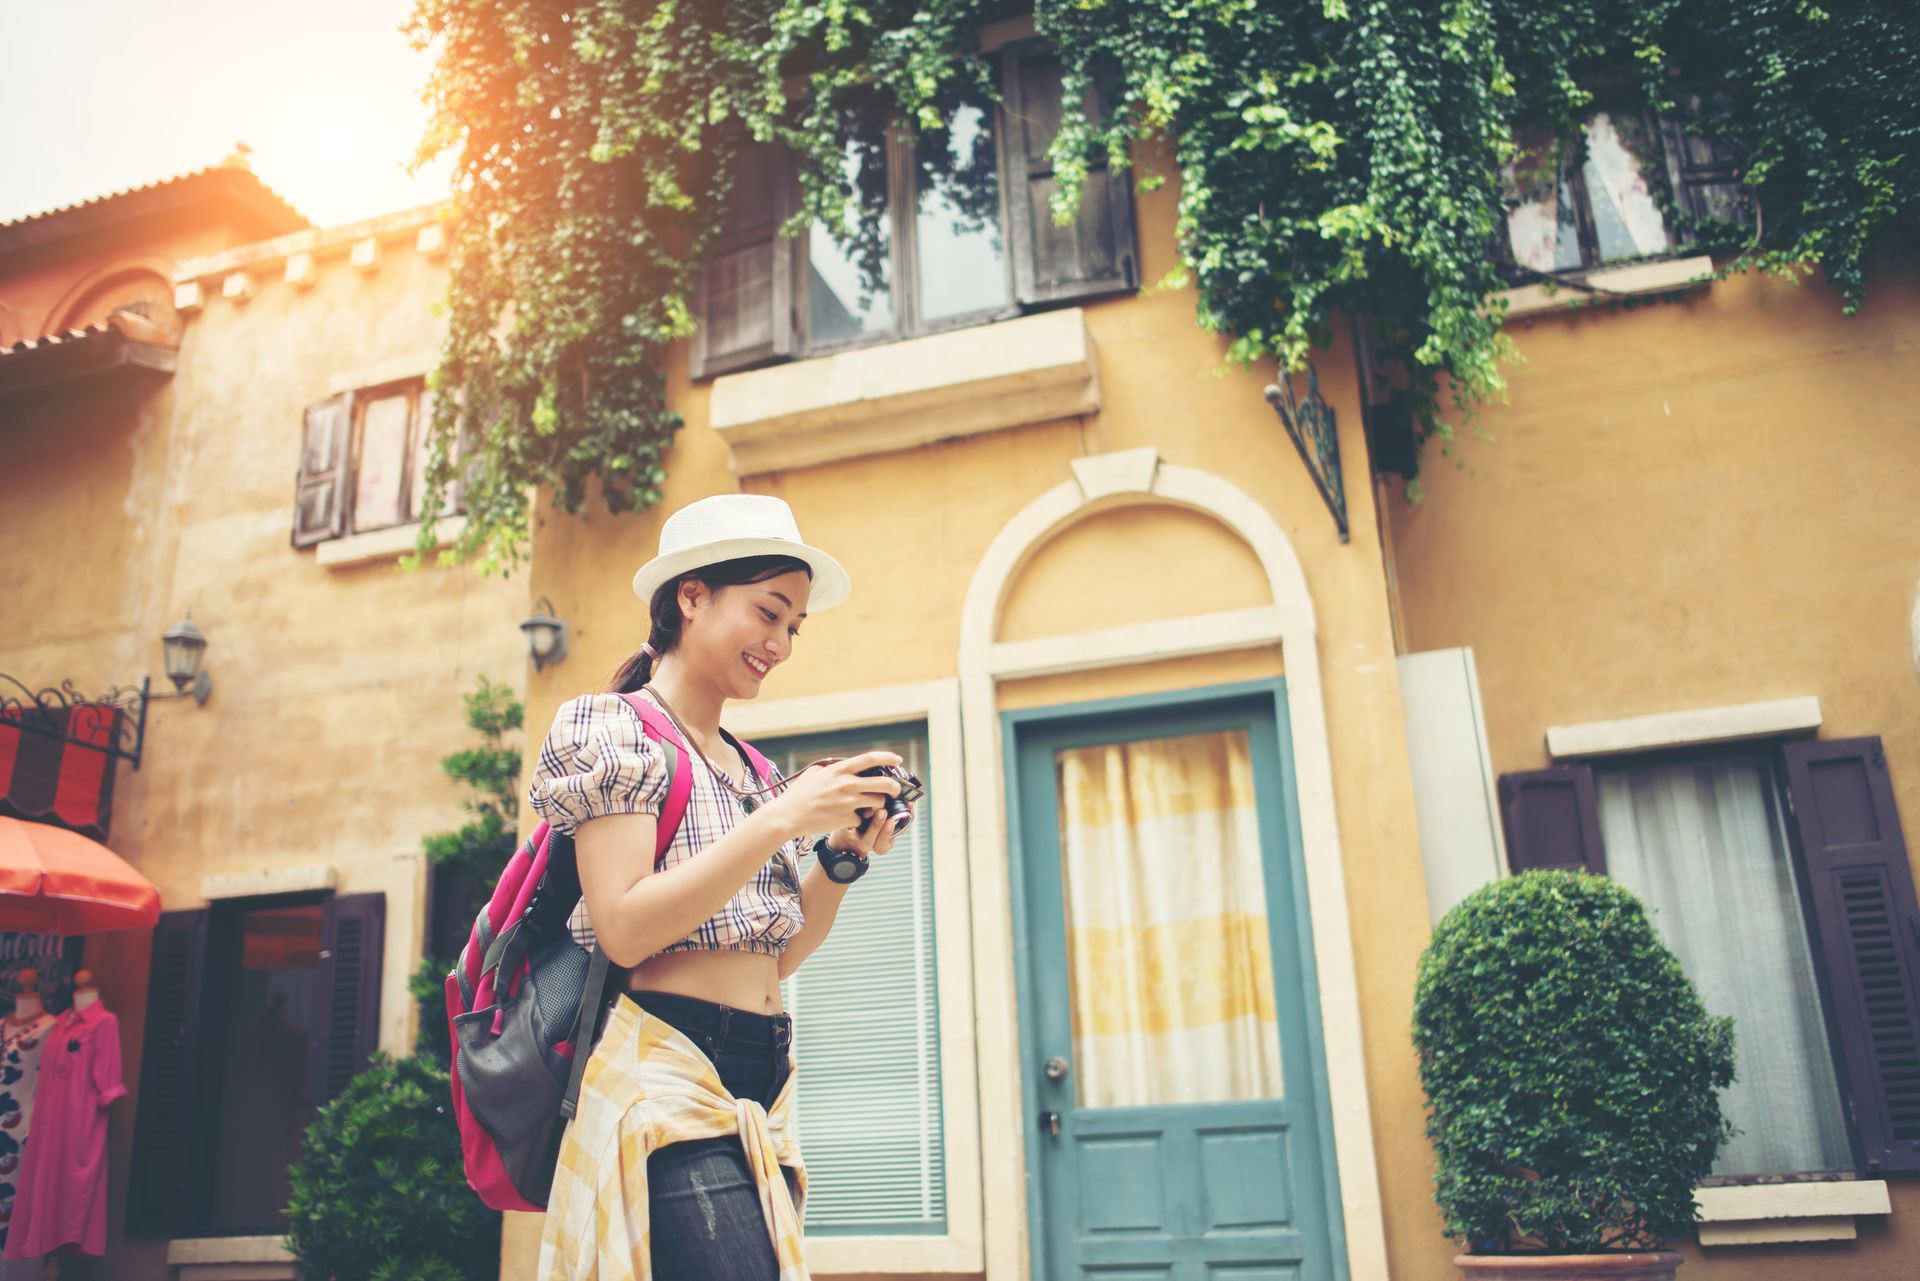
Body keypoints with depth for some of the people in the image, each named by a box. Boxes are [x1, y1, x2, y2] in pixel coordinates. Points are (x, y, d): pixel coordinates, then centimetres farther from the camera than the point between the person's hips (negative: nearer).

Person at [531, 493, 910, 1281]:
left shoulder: (748, 767, 16)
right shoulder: (613, 727, -3)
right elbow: (625, 930, -15)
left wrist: (842, 855, 0)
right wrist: (780, 819, -17)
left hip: (762, 1088, 7)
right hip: (665, 1080, -7)